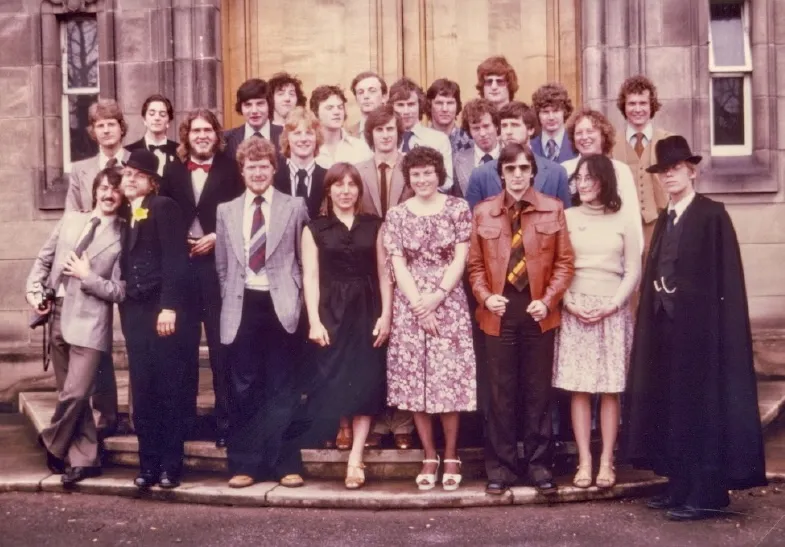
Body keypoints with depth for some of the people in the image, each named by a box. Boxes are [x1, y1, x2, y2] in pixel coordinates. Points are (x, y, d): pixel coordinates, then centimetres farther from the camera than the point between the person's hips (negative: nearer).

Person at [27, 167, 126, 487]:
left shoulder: (123, 237, -3)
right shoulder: (70, 220, 10)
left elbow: (120, 291, -7)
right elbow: (43, 259, 15)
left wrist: (86, 276, -13)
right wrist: (34, 290, 2)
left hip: (89, 322, -5)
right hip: (57, 316, 5)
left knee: (75, 394, -10)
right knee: (70, 395, 11)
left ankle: (52, 443, 17)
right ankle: (85, 459, 22)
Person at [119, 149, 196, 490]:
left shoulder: (164, 207, -2)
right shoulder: (125, 216, 19)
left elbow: (176, 260, -11)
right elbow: (127, 265, 16)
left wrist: (170, 306, -19)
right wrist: (125, 309, 6)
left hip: (164, 309, -6)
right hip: (135, 312, 6)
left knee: (170, 390, -1)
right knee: (142, 391, 6)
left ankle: (171, 465, 7)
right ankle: (148, 464, 12)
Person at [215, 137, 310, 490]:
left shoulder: (295, 207, 3)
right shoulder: (226, 211, 12)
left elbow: (306, 260, 4)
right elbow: (222, 266, 14)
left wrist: (295, 299, -3)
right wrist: (230, 302, 6)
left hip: (280, 307, -2)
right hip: (242, 308, 2)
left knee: (283, 389, 3)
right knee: (243, 390, 6)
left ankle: (286, 464, 12)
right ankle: (244, 464, 15)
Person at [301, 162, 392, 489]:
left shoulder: (373, 226, 9)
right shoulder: (315, 229, 5)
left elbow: (384, 273, 6)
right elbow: (311, 277, 0)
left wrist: (386, 314, -4)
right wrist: (314, 321, -9)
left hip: (367, 310, 1)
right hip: (332, 311, -1)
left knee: (366, 381, -5)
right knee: (336, 380, -2)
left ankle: (355, 458, -4)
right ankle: (344, 432, 17)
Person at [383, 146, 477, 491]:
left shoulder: (458, 209, 3)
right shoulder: (396, 215, 6)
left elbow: (460, 258, -2)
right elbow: (397, 264, 0)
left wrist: (437, 296, -13)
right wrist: (418, 303, -10)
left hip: (449, 304, -1)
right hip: (409, 306, 2)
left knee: (450, 378, -3)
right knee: (414, 380, 2)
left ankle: (451, 456, 10)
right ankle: (429, 457, 13)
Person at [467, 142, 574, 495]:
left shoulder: (553, 209, 2)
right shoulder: (483, 212, 4)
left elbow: (565, 261, 1)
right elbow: (475, 263, 6)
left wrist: (548, 300, -11)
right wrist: (485, 297, -10)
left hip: (538, 312, 0)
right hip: (499, 312, 0)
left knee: (538, 390, 8)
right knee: (501, 392, 6)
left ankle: (538, 464, 18)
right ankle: (501, 466, 15)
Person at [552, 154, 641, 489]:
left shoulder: (623, 223, 6)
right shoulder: (565, 218, 5)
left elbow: (633, 272, 5)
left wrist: (612, 305, -7)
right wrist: (569, 303, -9)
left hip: (613, 311, 0)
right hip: (574, 309, 0)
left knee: (610, 389, 0)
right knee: (579, 388, -2)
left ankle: (606, 461, 5)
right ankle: (584, 461, 3)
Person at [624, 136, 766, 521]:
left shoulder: (712, 214, -8)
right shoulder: (664, 220, 15)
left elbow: (727, 278, -13)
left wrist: (720, 326, -18)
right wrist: (656, 306, 5)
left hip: (700, 325, -7)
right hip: (665, 324, 8)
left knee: (702, 405, -1)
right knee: (672, 405, 11)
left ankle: (707, 494, 6)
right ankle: (680, 487, 20)